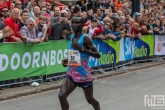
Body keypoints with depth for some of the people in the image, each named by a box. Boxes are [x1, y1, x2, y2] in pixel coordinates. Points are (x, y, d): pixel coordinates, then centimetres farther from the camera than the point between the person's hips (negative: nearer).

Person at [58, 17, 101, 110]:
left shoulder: (85, 38, -15)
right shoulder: (71, 38, 6)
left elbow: (98, 55, -18)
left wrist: (82, 49, -26)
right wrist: (68, 60, 4)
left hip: (83, 73, -5)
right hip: (72, 72, 6)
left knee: (90, 99, 11)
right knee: (62, 95, -12)